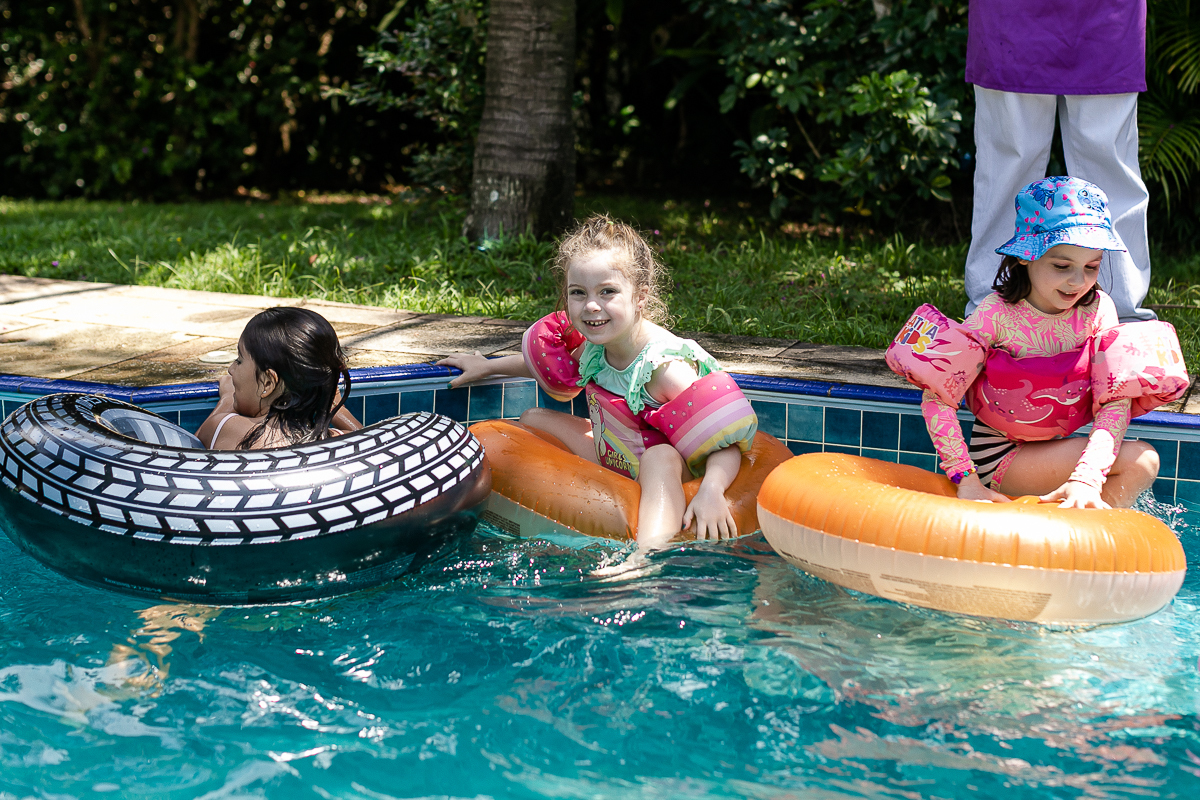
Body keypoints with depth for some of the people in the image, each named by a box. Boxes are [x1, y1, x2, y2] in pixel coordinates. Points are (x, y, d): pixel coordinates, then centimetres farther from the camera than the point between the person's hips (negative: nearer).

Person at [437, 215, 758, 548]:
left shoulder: (665, 368, -31)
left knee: (660, 457, -43)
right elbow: (558, 367, 18)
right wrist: (489, 367, 23)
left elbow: (727, 443, -31)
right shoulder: (595, 343, -8)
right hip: (612, 460, 9)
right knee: (533, 419, 11)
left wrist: (712, 490, -50)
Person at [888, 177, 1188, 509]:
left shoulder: (1097, 310, -7)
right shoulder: (997, 314, -17)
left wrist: (1086, 479, -31)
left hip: (1055, 453, 5)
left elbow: (1116, 402, -15)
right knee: (1140, 460, -20)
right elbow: (937, 398, -19)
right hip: (998, 457, -5)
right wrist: (966, 481, -26)